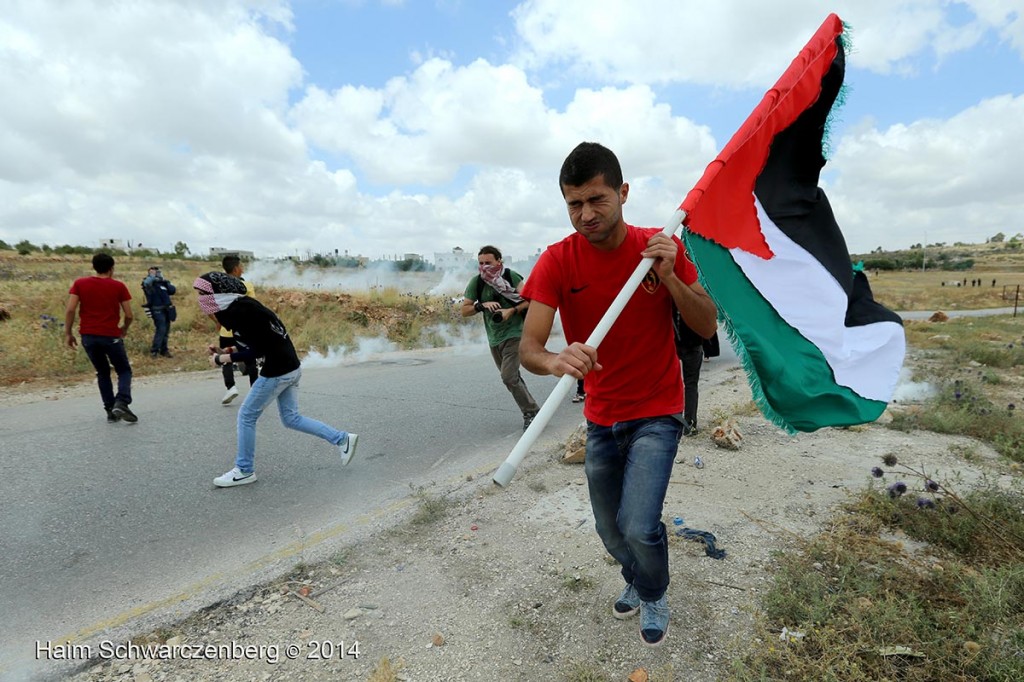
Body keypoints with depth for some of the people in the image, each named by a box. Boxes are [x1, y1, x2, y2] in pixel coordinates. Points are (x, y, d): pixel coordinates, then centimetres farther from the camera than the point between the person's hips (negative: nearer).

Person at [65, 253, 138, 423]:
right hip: (111, 336, -3)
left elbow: (70, 310, -4)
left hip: (88, 336, 3)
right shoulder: (118, 286, -2)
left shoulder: (80, 283, 4)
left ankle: (110, 410, 14)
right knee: (124, 371, 10)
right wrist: (124, 329, 16)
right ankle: (121, 403, -14)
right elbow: (129, 315, -3)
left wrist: (68, 333, 3)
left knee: (102, 373, 18)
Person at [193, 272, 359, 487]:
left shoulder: (239, 311, -18)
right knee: (291, 418, 16)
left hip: (277, 371, -10)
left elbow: (257, 351, -18)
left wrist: (223, 359, -11)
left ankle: (244, 471, 17)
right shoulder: (241, 306, 11)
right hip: (289, 367, 10)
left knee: (246, 416, 4)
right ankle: (342, 439, 17)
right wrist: (226, 351, 10)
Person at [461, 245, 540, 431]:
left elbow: (529, 300, -10)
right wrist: (482, 305, -17)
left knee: (509, 377, -17)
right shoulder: (476, 282, -1)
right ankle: (530, 411, 27)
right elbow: (464, 311, 0)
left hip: (514, 334, -5)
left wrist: (511, 311, -23)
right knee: (513, 377, 13)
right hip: (493, 338, 6)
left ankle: (531, 413, -4)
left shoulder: (511, 276, -11)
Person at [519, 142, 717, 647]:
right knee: (610, 531, 16)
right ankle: (637, 583, 51)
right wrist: (555, 360, -45)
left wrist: (669, 277, -25)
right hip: (601, 419, 2)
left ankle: (654, 596, 22)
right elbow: (528, 348, -22)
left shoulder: (662, 246, -10)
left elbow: (707, 327, -9)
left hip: (656, 414, -1)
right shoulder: (557, 261, -13)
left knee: (639, 527, -15)